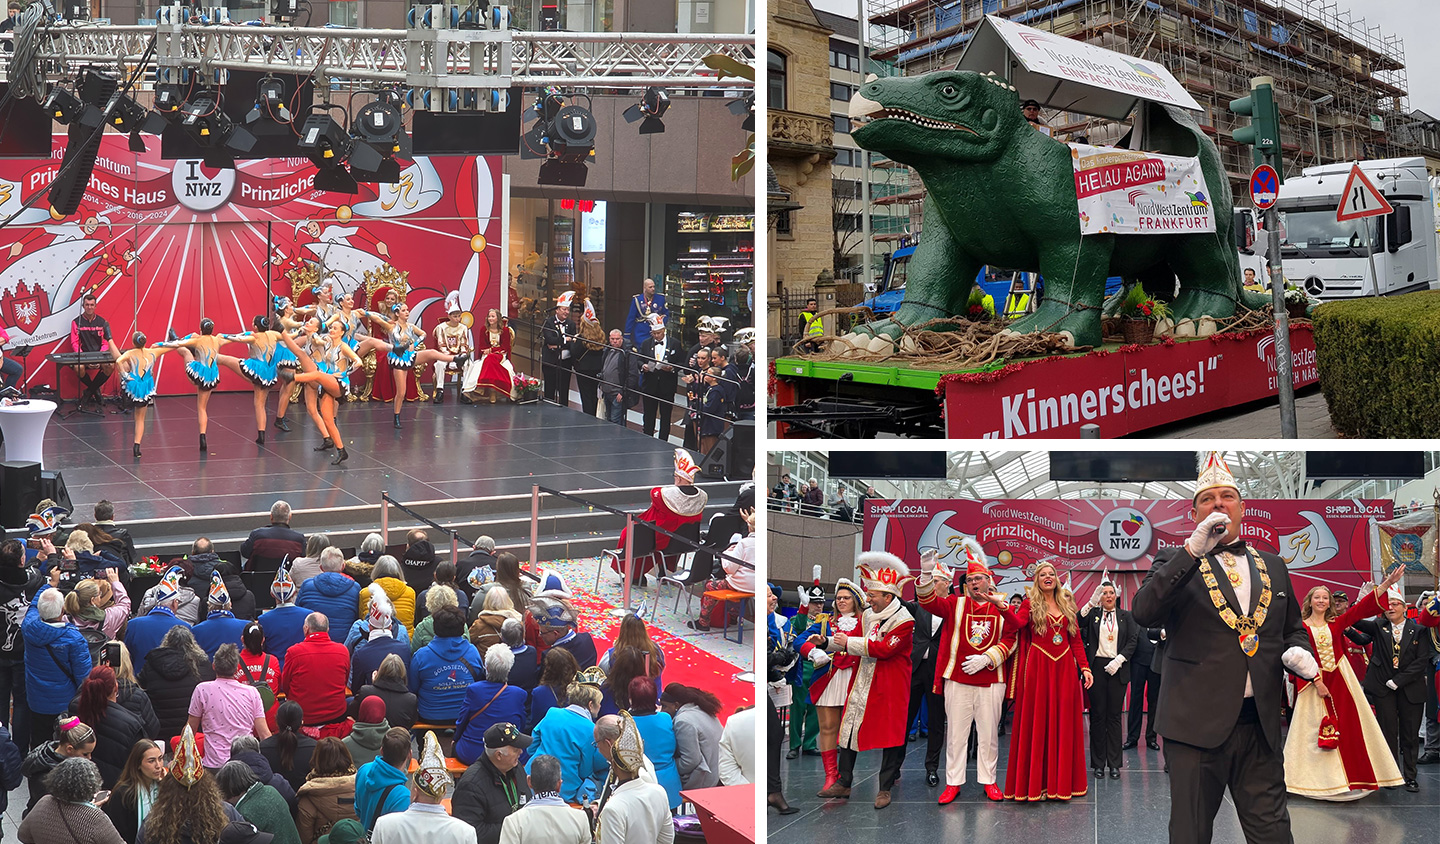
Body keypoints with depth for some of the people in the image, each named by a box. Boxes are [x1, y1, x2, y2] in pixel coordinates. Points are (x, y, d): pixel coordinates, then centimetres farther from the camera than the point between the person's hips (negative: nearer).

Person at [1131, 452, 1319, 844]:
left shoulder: (1272, 566, 16)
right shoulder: (1175, 562, 4)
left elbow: (1292, 628, 26)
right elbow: (1143, 613, -14)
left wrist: (1297, 651, 1)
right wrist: (1192, 550, -21)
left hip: (1260, 724, 3)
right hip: (1197, 723, -3)